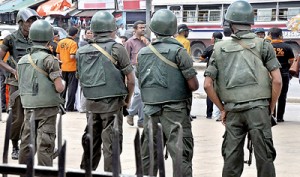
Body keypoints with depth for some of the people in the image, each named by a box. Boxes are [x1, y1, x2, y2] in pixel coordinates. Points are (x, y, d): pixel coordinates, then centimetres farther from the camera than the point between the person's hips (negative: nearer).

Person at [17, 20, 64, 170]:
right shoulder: (49, 59, -12)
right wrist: (62, 84, 5)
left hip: (28, 107, 6)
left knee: (26, 142, 13)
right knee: (45, 144, -3)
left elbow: (22, 86, 14)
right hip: (47, 107, -6)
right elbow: (59, 87, -16)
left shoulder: (22, 60, 9)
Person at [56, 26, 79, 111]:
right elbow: (72, 56, -21)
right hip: (72, 68, -6)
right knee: (72, 88, 1)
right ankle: (69, 107, 1)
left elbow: (58, 55, 8)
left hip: (63, 68, 6)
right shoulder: (73, 43, -14)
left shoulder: (60, 42, 4)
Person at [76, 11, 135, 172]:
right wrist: (128, 99, 8)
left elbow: (81, 78, 11)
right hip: (112, 103, -5)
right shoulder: (116, 49, -8)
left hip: (91, 103, 5)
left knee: (91, 141, 17)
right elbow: (131, 80, -7)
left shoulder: (82, 52, 6)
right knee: (111, 145, -1)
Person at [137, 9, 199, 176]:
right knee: (181, 154, -5)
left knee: (148, 153, 13)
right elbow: (194, 85, -9)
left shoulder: (142, 53, 8)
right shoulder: (178, 51, -8)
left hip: (150, 109, 5)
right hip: (174, 111, -5)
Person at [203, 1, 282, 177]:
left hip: (232, 111, 2)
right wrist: (271, 108, 5)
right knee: (264, 157, 2)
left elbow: (208, 85, 4)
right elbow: (277, 81, -5)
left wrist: (222, 109, 12)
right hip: (258, 108, -2)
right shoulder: (263, 45, 3)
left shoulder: (220, 49, 8)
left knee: (231, 159, 8)